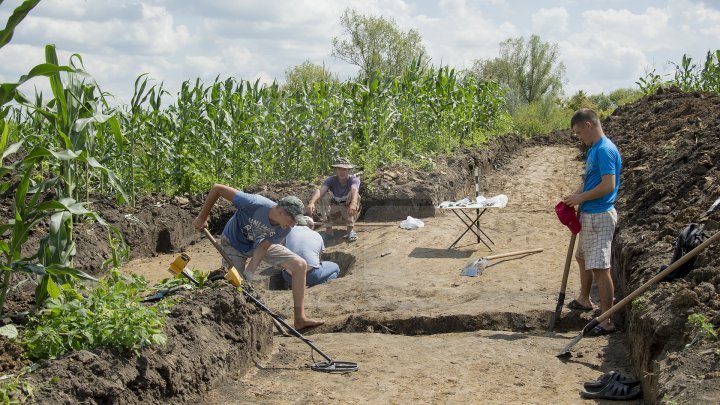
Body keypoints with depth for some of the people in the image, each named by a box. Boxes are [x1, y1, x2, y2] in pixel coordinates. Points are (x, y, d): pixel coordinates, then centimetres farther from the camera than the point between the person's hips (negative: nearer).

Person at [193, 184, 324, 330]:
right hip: (234, 244, -4)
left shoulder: (285, 229, -24)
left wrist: (249, 273, -30)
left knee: (300, 265, -9)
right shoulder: (255, 204, -39)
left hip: (261, 243, 4)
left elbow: (263, 247, -18)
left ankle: (300, 319, -5)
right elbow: (217, 189, -33)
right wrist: (202, 218, -25)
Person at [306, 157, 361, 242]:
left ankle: (350, 230, -25)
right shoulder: (331, 180, -17)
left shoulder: (354, 180, -21)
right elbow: (320, 190, -36)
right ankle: (328, 230, -20)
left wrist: (353, 204, -67)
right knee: (325, 195, -24)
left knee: (353, 195, -29)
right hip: (335, 209, 2)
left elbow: (355, 190, -44)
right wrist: (312, 203, -57)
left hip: (349, 212, -2)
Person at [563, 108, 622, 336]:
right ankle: (584, 299, 47)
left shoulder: (605, 150, -18)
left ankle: (607, 322, -7)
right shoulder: (594, 149, 13)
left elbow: (608, 185, -25)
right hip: (589, 214, 11)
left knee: (600, 268, -10)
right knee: (582, 257, 27)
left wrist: (580, 198, -14)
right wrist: (576, 196, 5)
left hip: (600, 216, -11)